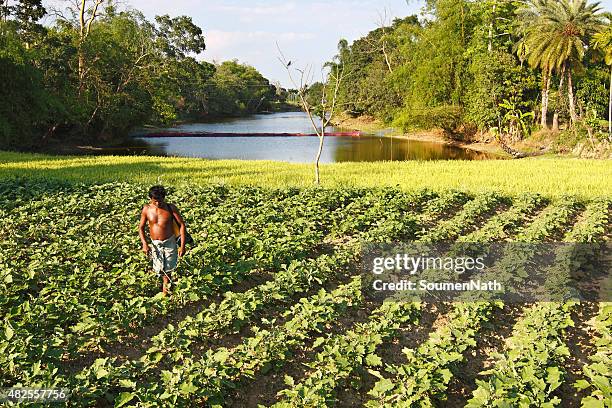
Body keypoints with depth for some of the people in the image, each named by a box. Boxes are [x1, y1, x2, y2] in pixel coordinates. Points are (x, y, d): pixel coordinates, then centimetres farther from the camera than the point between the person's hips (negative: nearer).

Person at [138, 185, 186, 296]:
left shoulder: (171, 208, -12)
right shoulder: (146, 209, -6)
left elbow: (182, 225, -10)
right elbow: (141, 227, 3)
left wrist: (182, 246, -14)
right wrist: (144, 244, -10)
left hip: (170, 242, -1)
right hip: (155, 244, 1)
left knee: (169, 269, 5)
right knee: (159, 270, 4)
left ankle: (166, 285, 35)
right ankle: (165, 283, 37)